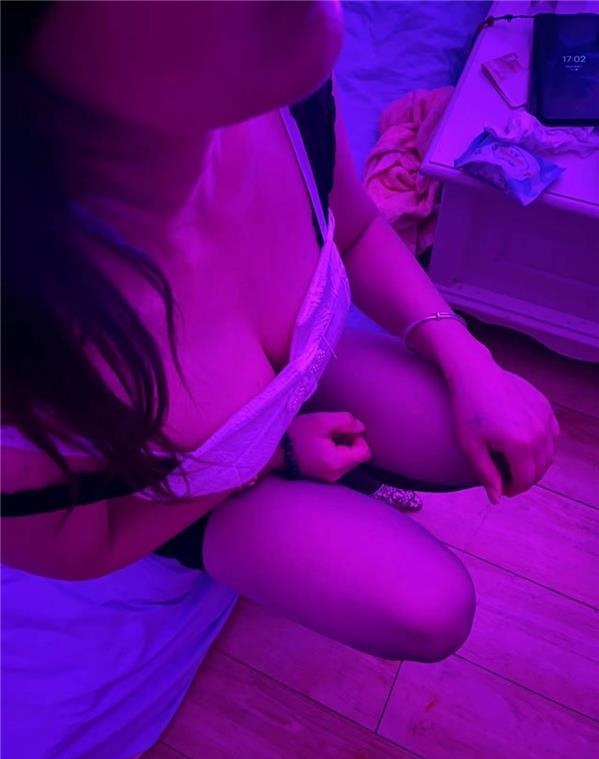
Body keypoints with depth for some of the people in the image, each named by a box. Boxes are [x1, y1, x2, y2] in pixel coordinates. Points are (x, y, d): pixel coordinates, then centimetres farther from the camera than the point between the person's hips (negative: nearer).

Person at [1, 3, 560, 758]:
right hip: (162, 495, -3)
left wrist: (472, 365, -15)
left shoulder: (283, 84, -27)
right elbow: (83, 554, -19)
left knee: (496, 440, -7)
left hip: (299, 365, 4)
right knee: (425, 612, -13)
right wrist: (280, 454, -13)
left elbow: (356, 234, -5)